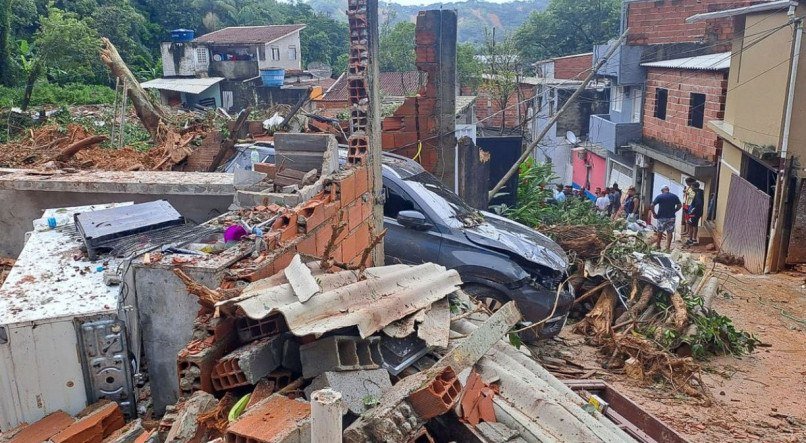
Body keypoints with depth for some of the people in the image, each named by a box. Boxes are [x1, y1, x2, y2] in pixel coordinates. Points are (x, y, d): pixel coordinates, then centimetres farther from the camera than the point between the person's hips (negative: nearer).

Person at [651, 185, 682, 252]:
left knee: (660, 231, 13)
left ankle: (658, 245, 24)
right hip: (671, 217, 2)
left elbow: (652, 205, -11)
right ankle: (668, 247, 3)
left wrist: (654, 213, -1)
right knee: (670, 232, 5)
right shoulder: (674, 196, 3)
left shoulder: (659, 196, -6)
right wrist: (674, 211, 13)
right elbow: (680, 205, 7)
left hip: (661, 217, -2)